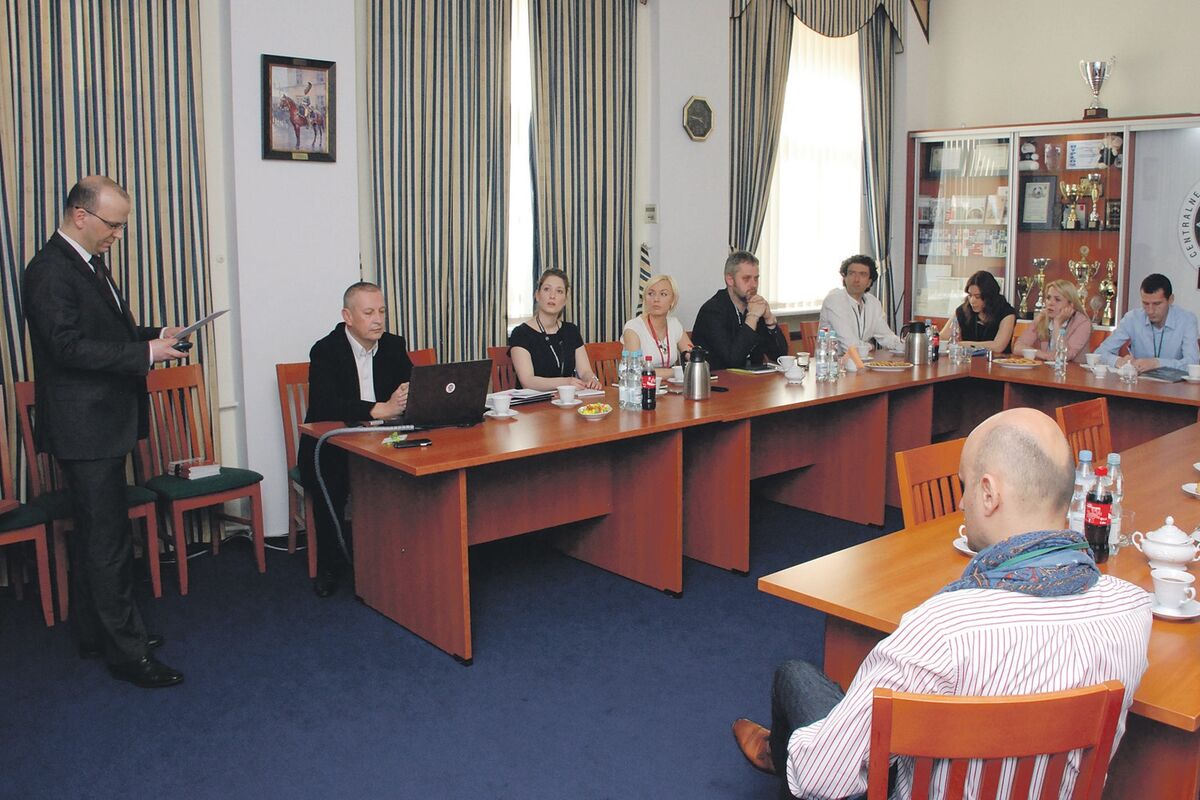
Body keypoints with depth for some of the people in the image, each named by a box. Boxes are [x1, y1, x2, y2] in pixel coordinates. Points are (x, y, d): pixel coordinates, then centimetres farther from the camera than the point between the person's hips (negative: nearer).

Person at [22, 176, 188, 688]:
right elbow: (69, 346, -23)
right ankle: (127, 652, 5)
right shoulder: (50, 272, -16)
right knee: (109, 541, -4)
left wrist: (153, 336, 6)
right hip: (84, 427, -10)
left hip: (102, 422, 10)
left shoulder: (89, 263, 14)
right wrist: (146, 353, -22)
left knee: (93, 534, 18)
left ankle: (93, 631, 31)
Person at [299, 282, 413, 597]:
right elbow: (324, 406, -25)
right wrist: (380, 409, -34)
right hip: (330, 446, -4)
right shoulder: (325, 350, -9)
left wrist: (409, 397, -22)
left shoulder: (394, 346, 8)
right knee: (331, 485, -34)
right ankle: (329, 566, -11)